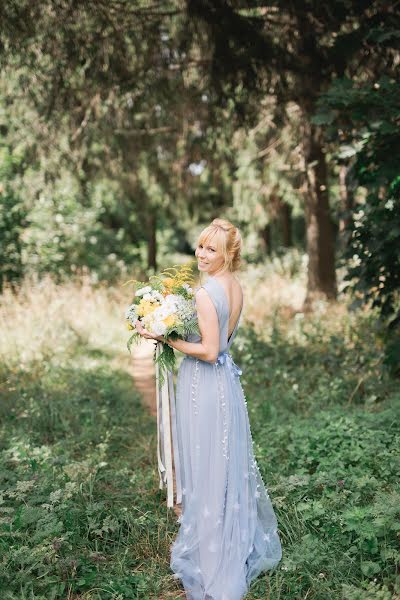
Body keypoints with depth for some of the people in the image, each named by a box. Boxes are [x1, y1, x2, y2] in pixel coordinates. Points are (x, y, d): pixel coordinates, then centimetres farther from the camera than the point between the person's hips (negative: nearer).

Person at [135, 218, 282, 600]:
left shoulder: (205, 294, -21)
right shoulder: (236, 288, 5)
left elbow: (210, 351, -22)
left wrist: (166, 338, -16)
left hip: (204, 384, -8)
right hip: (227, 379, 9)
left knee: (206, 468, 5)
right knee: (231, 462, 21)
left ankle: (210, 555, 21)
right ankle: (243, 539, 39)